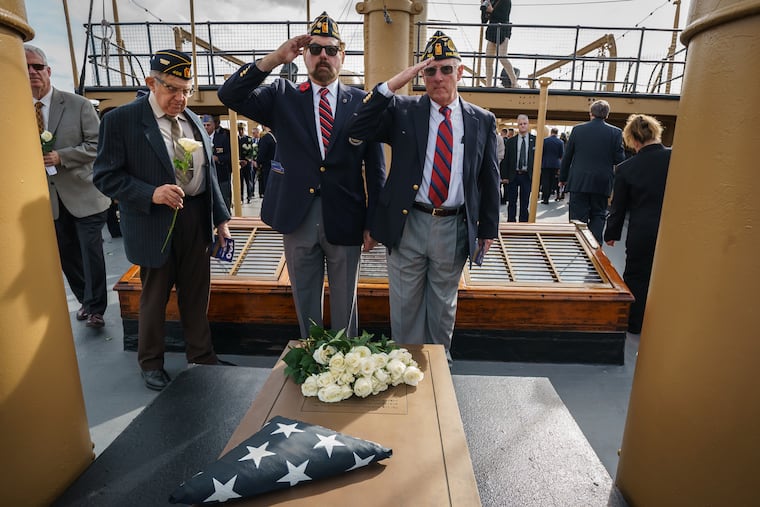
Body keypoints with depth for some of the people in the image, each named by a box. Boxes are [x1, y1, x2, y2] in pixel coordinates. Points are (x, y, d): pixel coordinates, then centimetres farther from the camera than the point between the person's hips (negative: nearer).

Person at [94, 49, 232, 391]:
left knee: (196, 295, 12)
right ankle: (151, 363, 32)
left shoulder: (193, 121, 9)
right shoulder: (120, 119, -7)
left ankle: (201, 356, 29)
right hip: (155, 224, -4)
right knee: (154, 298, 11)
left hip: (197, 219, 4)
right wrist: (151, 194, -25)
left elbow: (209, 171, 13)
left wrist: (221, 217, 9)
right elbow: (106, 176, -9)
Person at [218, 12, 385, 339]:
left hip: (345, 220, -1)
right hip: (298, 218, 1)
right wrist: (275, 59, -13)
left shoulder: (362, 102, 2)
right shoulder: (283, 96, 6)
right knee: (305, 303, 15)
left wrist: (373, 223, -1)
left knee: (345, 303, 14)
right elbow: (229, 95, -5)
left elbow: (375, 168, 2)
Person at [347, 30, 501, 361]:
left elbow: (489, 179, 8)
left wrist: (488, 229, 8)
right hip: (407, 224, -1)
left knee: (443, 305, 18)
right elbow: (357, 131, -13)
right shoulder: (402, 110, 0)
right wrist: (394, 84, -16)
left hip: (455, 229, 2)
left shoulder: (482, 120, 5)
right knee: (405, 305, 12)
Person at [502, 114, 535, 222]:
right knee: (511, 202, 5)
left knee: (525, 202, 6)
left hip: (527, 175, 0)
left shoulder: (535, 140, 3)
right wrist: (504, 176, -4)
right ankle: (511, 222, 13)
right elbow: (505, 159, 3)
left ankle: (523, 223, 14)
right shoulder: (511, 141, 4)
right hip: (513, 175, 0)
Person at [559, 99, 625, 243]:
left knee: (578, 217, 3)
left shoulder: (577, 129, -1)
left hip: (579, 182, 0)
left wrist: (563, 177, 13)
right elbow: (619, 159, -4)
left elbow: (567, 156, 3)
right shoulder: (616, 132, -3)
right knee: (598, 215, 12)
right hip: (602, 183, 1)